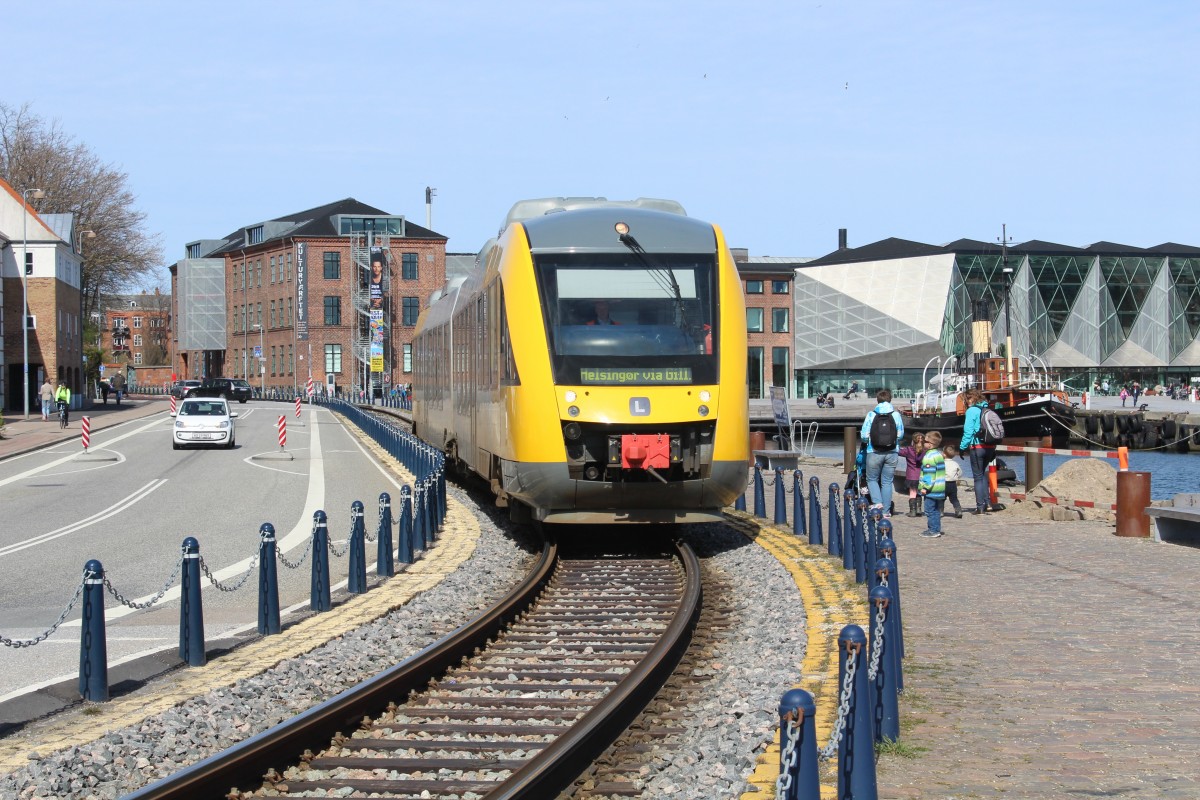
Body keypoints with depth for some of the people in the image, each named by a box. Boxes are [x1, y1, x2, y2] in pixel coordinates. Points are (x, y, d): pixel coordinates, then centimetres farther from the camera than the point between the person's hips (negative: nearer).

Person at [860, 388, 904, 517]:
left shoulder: (871, 415, -6)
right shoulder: (896, 415, -2)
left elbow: (864, 435, -7)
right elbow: (900, 435, 3)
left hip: (874, 452, -2)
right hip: (891, 453, 2)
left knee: (872, 479, 14)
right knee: (887, 481, 10)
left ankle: (877, 502, -8)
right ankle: (886, 510, 10)